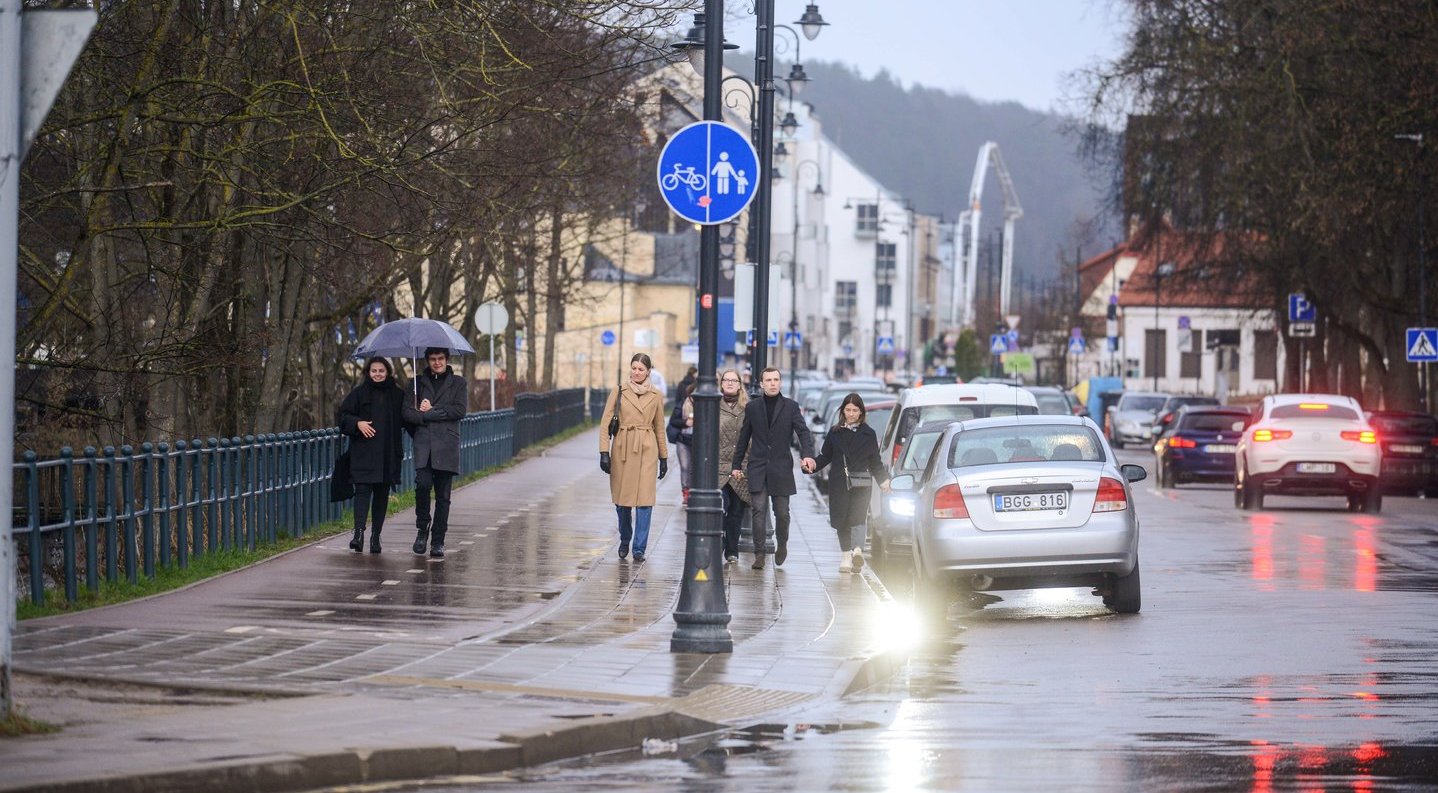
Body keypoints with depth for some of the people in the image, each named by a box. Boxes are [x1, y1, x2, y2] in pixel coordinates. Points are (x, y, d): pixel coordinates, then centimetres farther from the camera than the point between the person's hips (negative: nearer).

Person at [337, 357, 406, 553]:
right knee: (362, 490, -13)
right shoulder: (359, 393, 4)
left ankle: (376, 536, 11)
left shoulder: (398, 395, 10)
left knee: (382, 494, 6)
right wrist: (357, 423, -13)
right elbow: (343, 415, 4)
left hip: (388, 454, 3)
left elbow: (406, 420, 14)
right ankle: (359, 532, -22)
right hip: (363, 452, -3)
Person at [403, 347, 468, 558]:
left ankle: (438, 542, 3)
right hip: (423, 445, 0)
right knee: (422, 484, -20)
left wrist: (430, 412, -4)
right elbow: (407, 412, 4)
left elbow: (460, 410, -2)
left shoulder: (458, 383, 12)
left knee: (443, 495, -1)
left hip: (447, 446, 0)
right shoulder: (418, 383, 15)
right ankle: (423, 528, 1)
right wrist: (441, 415, -6)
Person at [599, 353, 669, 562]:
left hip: (646, 450, 0)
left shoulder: (656, 396, 6)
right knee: (622, 500, 7)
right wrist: (604, 452, -8)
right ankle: (624, 540, 30)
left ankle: (639, 549, -3)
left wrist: (664, 457, 14)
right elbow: (606, 422, 1)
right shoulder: (619, 392, 2)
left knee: (644, 500, -8)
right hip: (622, 448, 0)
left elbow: (659, 428, 14)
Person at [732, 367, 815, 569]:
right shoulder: (752, 407, 7)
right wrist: (737, 465, 12)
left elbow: (803, 432, -6)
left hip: (781, 468, 0)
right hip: (758, 468, 1)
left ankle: (782, 545, 28)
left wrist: (808, 454, -24)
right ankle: (759, 554, -5)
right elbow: (743, 438, 13)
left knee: (782, 512, 3)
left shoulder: (790, 407, 3)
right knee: (759, 511, -7)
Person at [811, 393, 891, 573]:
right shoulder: (835, 434, 10)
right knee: (841, 521, -2)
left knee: (858, 517, -10)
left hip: (860, 484, -2)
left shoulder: (868, 434, 8)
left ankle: (857, 550, -19)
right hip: (839, 483, 2)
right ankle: (846, 556, -3)